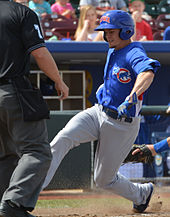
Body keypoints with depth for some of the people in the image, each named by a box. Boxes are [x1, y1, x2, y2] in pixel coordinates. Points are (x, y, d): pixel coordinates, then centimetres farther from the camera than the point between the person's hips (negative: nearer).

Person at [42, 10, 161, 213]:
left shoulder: (134, 54, -19)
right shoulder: (113, 52, 10)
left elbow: (148, 73, -43)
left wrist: (132, 97, -58)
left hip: (122, 125, -7)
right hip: (97, 113, 7)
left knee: (104, 180, 3)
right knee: (64, 137, -22)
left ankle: (142, 192, 33)